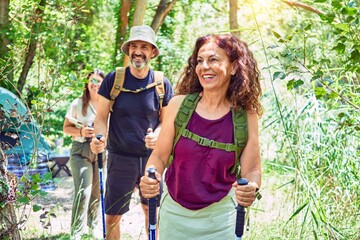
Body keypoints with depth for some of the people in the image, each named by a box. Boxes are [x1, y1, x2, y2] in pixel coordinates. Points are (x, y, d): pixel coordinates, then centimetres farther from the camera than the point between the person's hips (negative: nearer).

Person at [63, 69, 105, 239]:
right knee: (83, 193, -12)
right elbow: (66, 128, 3)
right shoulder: (78, 104, 0)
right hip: (81, 151, -2)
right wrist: (81, 132, -16)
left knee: (97, 192, 11)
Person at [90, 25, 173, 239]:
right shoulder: (113, 79, -5)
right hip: (120, 157, -1)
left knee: (151, 208, 15)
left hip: (151, 157, 1)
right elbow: (101, 117, -1)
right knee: (112, 217, 1)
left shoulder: (162, 84, -2)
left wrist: (157, 135, -17)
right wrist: (99, 138, -21)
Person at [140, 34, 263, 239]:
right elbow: (159, 156, -3)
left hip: (219, 216, -1)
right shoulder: (179, 104, -9)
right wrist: (149, 179, -24)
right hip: (174, 211, 1)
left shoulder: (246, 116, -10)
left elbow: (251, 169, -5)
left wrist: (252, 188, -27)